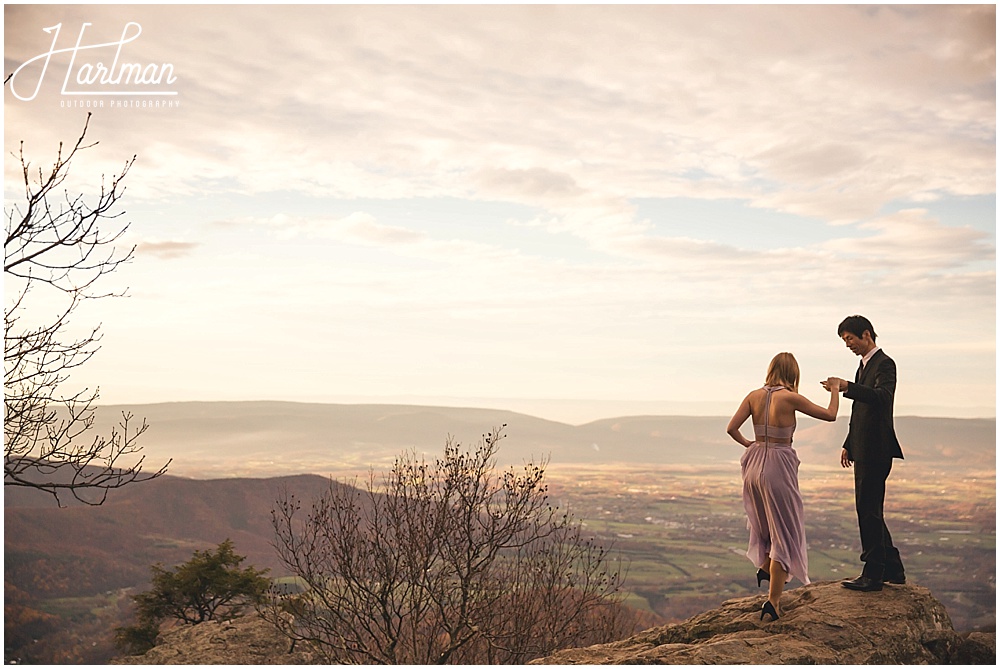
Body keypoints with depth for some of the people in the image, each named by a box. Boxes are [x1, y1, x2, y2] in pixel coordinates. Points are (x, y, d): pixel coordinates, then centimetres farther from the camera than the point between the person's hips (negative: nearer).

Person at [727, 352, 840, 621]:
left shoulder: (754, 396, 0)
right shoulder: (790, 398, -12)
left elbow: (732, 428, -3)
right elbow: (830, 415, -5)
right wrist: (835, 389, 12)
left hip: (755, 465, 5)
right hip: (779, 467, -5)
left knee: (766, 519, 33)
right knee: (784, 531, 4)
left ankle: (766, 565, 29)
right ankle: (773, 601, 4)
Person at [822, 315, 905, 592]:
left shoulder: (884, 364, -10)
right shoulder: (864, 365, 19)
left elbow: (882, 396, -30)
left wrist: (846, 387, -37)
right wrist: (849, 445, 23)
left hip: (876, 450, -10)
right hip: (865, 450, 10)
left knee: (869, 510, -7)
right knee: (869, 510, 14)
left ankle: (873, 574, 0)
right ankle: (893, 570, 24)